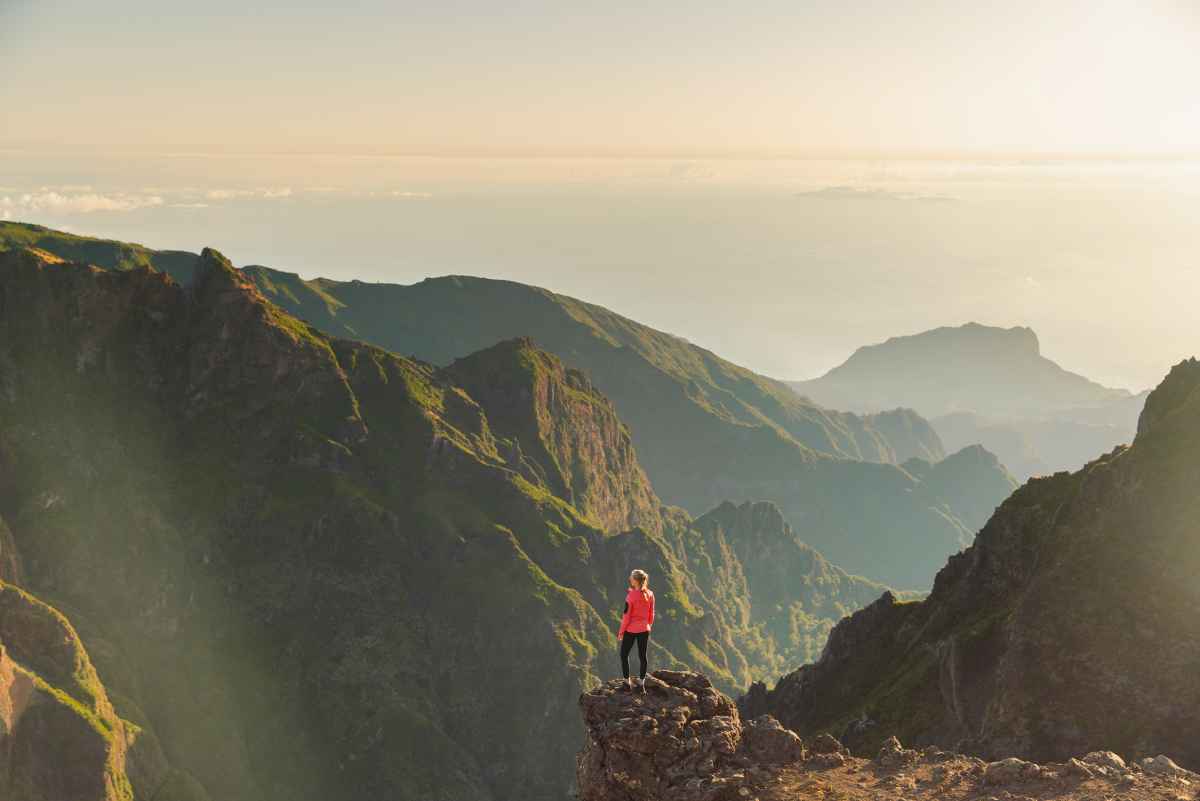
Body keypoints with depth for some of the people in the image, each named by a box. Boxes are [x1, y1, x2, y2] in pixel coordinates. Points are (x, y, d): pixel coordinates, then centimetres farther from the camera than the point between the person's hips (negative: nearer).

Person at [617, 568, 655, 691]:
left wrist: (621, 632, -6)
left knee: (624, 654, 13)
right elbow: (651, 614, 5)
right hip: (644, 630, 5)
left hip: (631, 630, -4)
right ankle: (641, 683, 17)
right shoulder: (650, 595, -3)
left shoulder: (631, 595, -19)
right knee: (642, 656, 12)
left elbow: (626, 615, -16)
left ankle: (627, 681, 12)